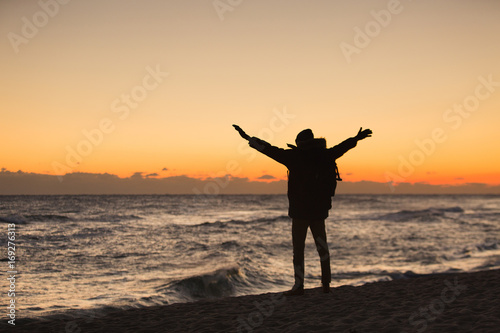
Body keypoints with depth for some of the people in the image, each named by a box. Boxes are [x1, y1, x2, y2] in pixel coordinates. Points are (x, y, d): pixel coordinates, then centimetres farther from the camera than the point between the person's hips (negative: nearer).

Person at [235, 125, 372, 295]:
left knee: (298, 249, 0)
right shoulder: (325, 155, 5)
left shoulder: (296, 156, -9)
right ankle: (326, 283, 16)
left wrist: (248, 138, -4)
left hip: (300, 211, -5)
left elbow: (270, 150, -10)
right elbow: (342, 147, 23)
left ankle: (299, 286, -2)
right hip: (319, 211, 5)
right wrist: (357, 138, 41)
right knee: (322, 247, 15)